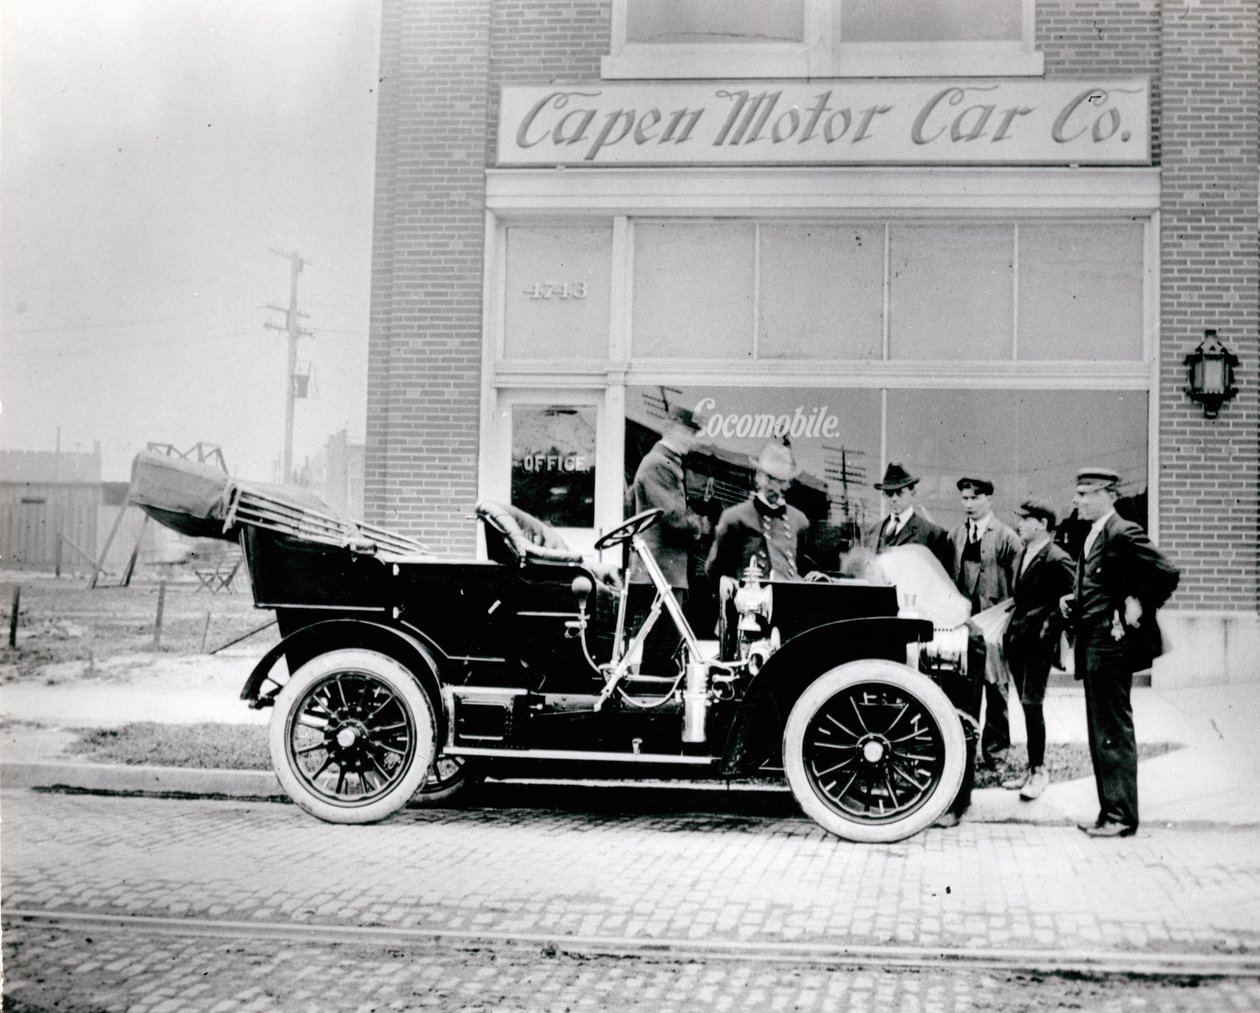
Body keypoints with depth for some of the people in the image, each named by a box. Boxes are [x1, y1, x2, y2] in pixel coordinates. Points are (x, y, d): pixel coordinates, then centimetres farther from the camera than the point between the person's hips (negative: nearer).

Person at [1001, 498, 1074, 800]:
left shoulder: (1057, 560, -11)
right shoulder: (1023, 555, 15)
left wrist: (1050, 628, -15)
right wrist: (1010, 628, 11)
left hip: (1038, 642, -8)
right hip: (1017, 639, 8)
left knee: (1032, 705, -8)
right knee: (1028, 706, 11)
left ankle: (1038, 770, -1)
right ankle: (1034, 768, 17)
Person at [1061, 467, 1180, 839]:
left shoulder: (1124, 533, -13)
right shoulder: (1092, 536, 16)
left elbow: (1167, 574, -19)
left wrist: (1138, 605, -15)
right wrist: (1073, 602, 8)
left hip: (1111, 644, -10)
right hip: (1092, 646, 10)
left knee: (1114, 734, -5)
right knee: (1100, 735, 13)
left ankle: (1122, 816, 0)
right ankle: (1109, 812, 20)